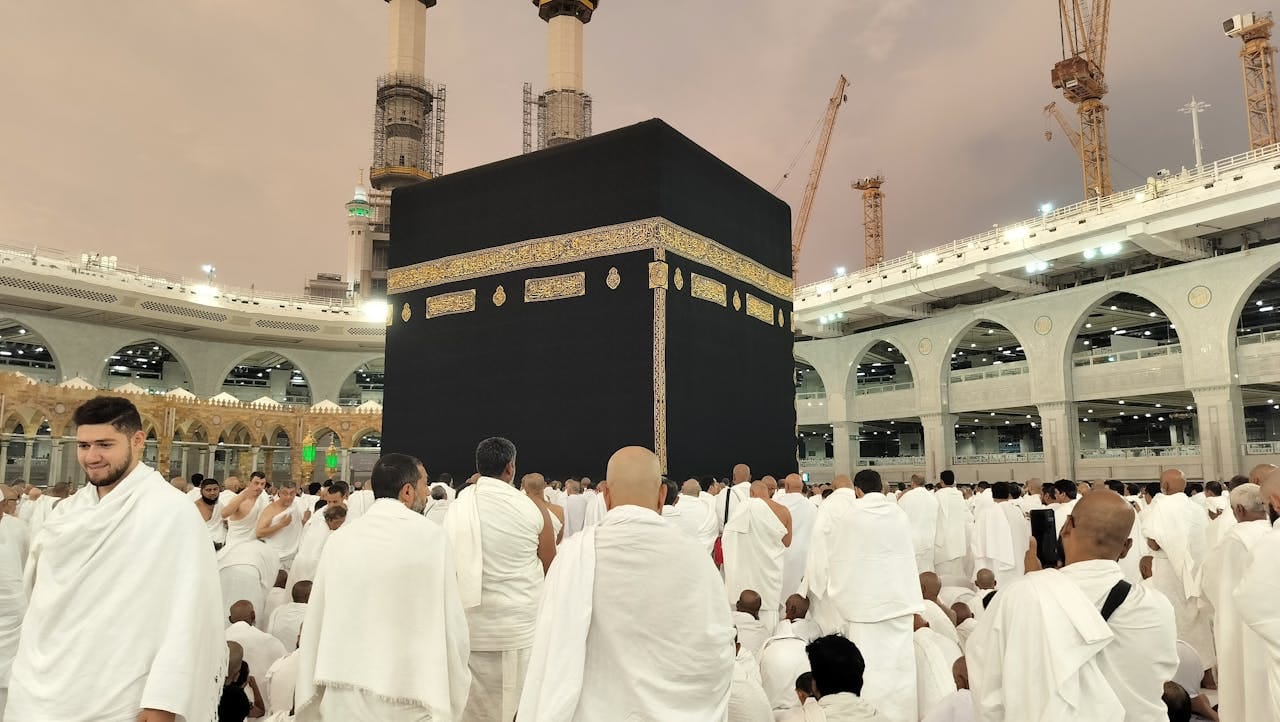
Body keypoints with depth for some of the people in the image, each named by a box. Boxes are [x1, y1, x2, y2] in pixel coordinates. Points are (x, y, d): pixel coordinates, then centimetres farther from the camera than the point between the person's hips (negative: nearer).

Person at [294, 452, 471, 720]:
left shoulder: (340, 537, 0)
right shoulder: (430, 535, -10)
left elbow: (315, 622, 4)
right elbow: (451, 625, -9)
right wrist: (453, 698, 5)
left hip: (342, 695, 4)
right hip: (405, 699, -3)